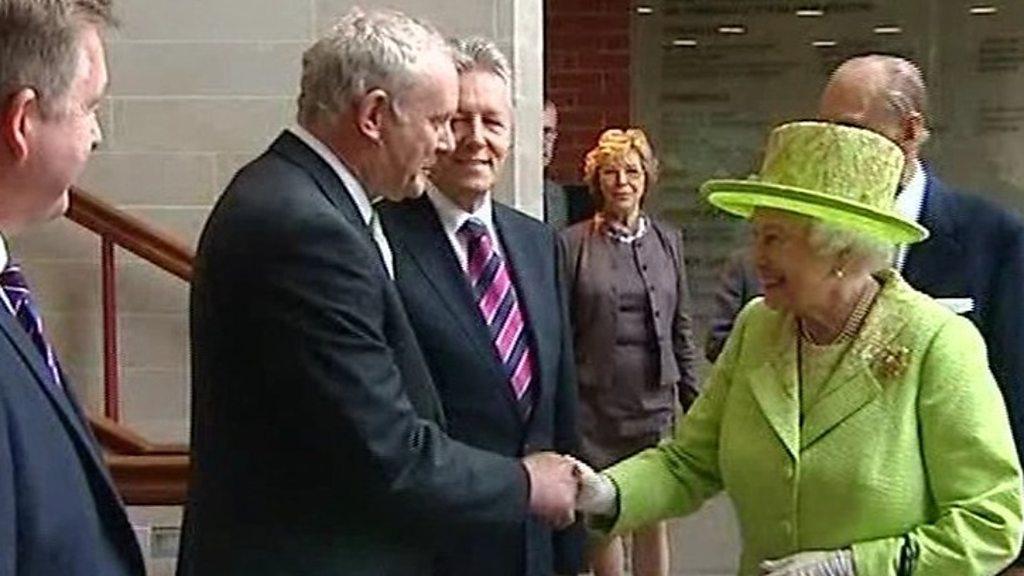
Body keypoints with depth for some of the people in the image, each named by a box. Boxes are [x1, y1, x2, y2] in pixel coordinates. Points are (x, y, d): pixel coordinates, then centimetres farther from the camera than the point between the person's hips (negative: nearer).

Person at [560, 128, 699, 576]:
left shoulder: (667, 241, 9)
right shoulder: (573, 244, -2)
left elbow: (681, 327, 12)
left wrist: (692, 395, 9)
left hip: (655, 398, 2)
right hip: (594, 401, -2)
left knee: (654, 518, 5)